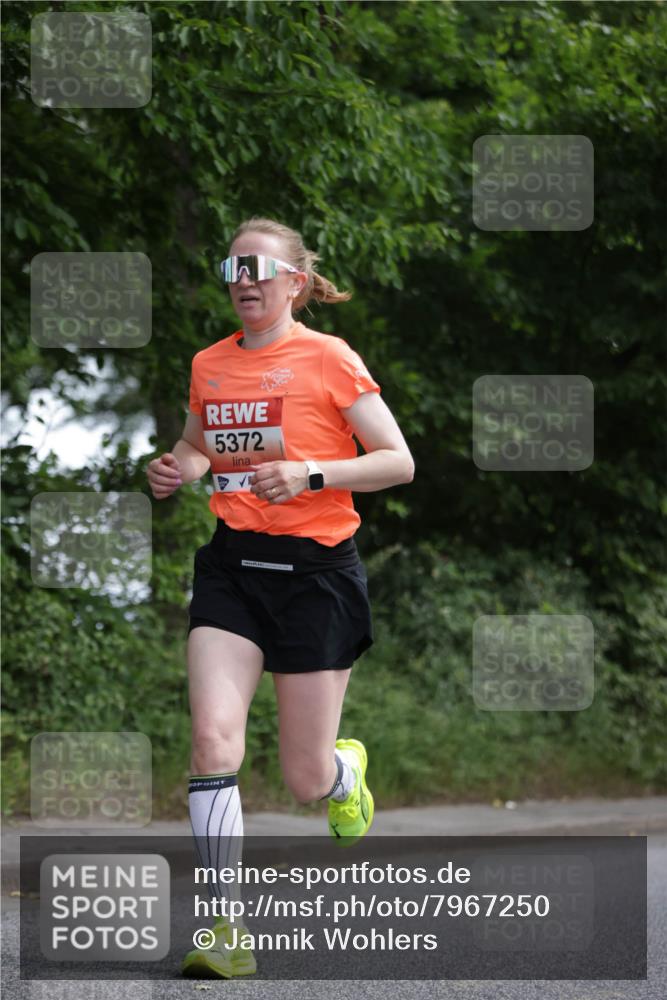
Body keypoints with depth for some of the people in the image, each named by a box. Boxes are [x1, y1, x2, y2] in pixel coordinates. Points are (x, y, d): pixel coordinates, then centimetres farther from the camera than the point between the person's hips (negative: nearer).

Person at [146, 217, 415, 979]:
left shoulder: (327, 359, -5)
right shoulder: (209, 366, 9)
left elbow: (398, 462, -5)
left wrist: (311, 474, -19)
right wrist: (174, 469, 5)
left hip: (314, 567, -3)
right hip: (232, 565, 4)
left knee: (307, 780, 1)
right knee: (213, 736, -18)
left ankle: (347, 769, 40)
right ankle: (224, 928, -13)